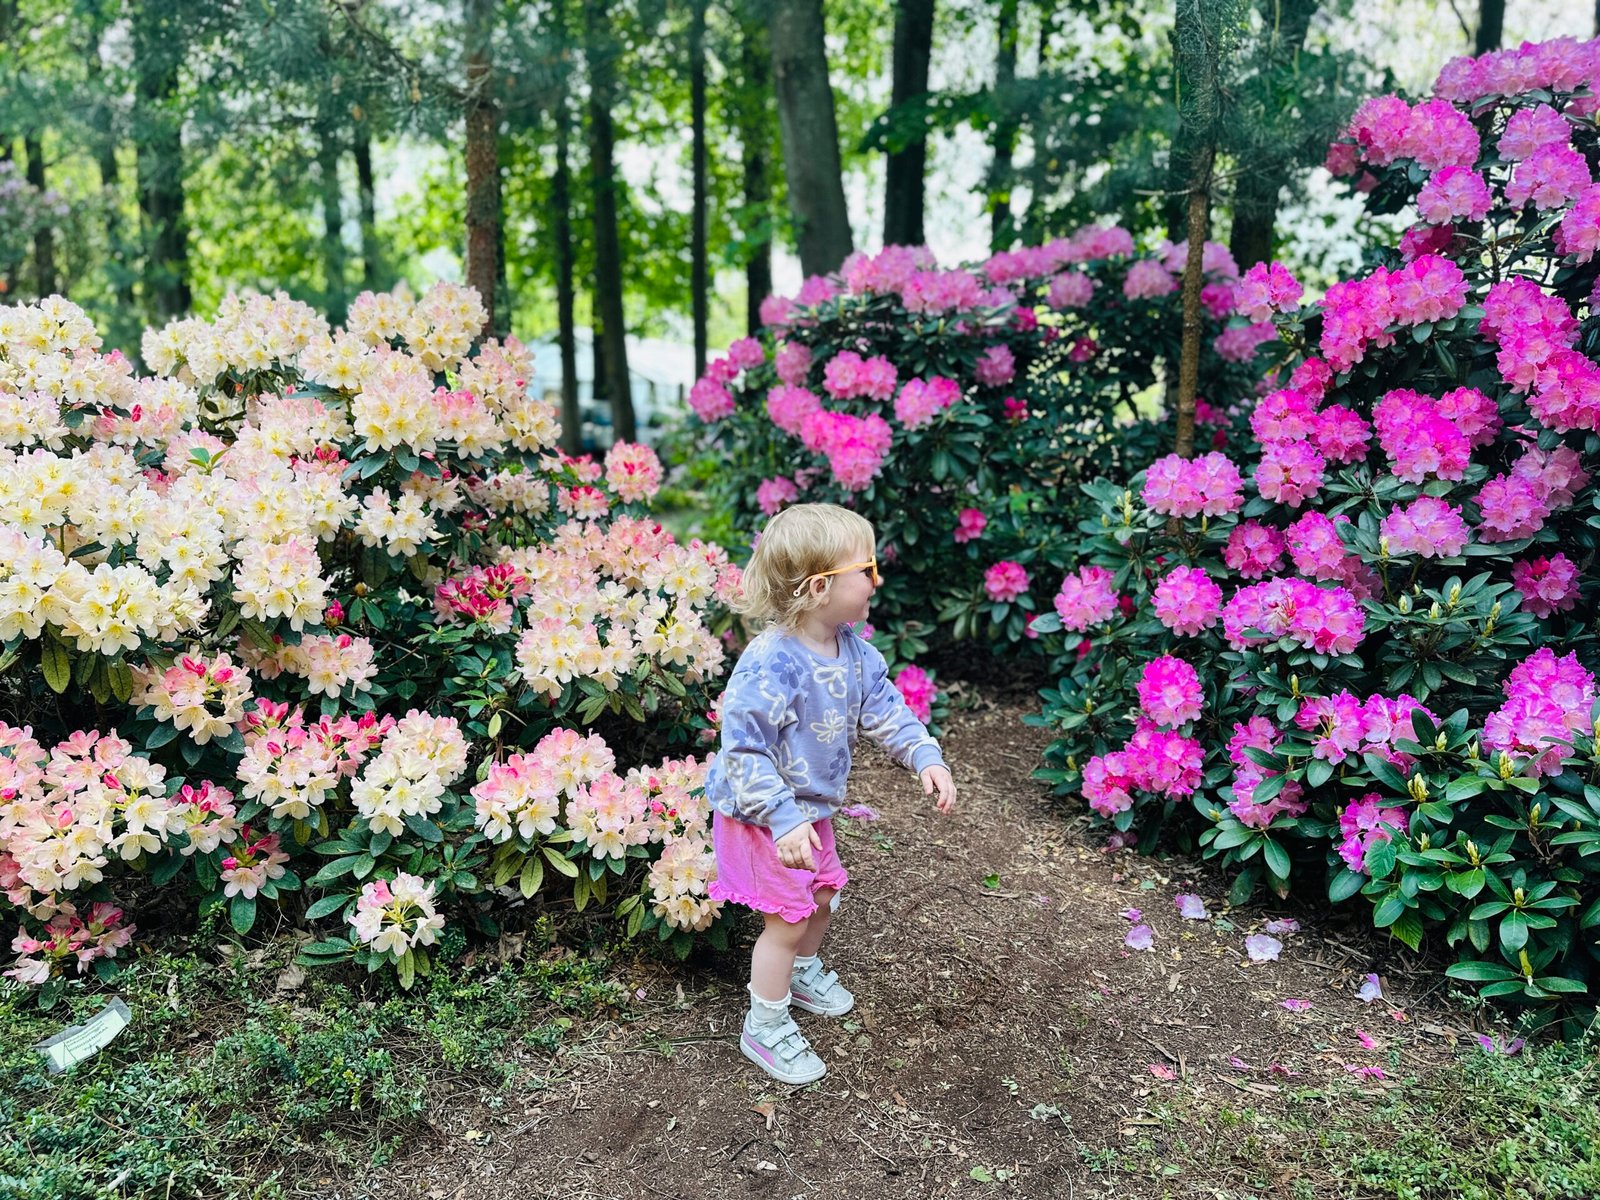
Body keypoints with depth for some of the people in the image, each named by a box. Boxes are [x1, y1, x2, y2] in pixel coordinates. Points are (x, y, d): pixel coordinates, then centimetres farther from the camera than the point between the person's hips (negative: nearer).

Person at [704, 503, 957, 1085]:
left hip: (811, 805, 8)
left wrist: (926, 758, -8)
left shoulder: (851, 649, -6)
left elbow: (884, 709, 5)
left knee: (822, 894, 23)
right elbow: (743, 751, -31)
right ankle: (765, 1029, 23)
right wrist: (784, 820, -33)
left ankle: (803, 971, 53)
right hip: (762, 817, -8)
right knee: (789, 917, 2)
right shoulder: (770, 663, -33)